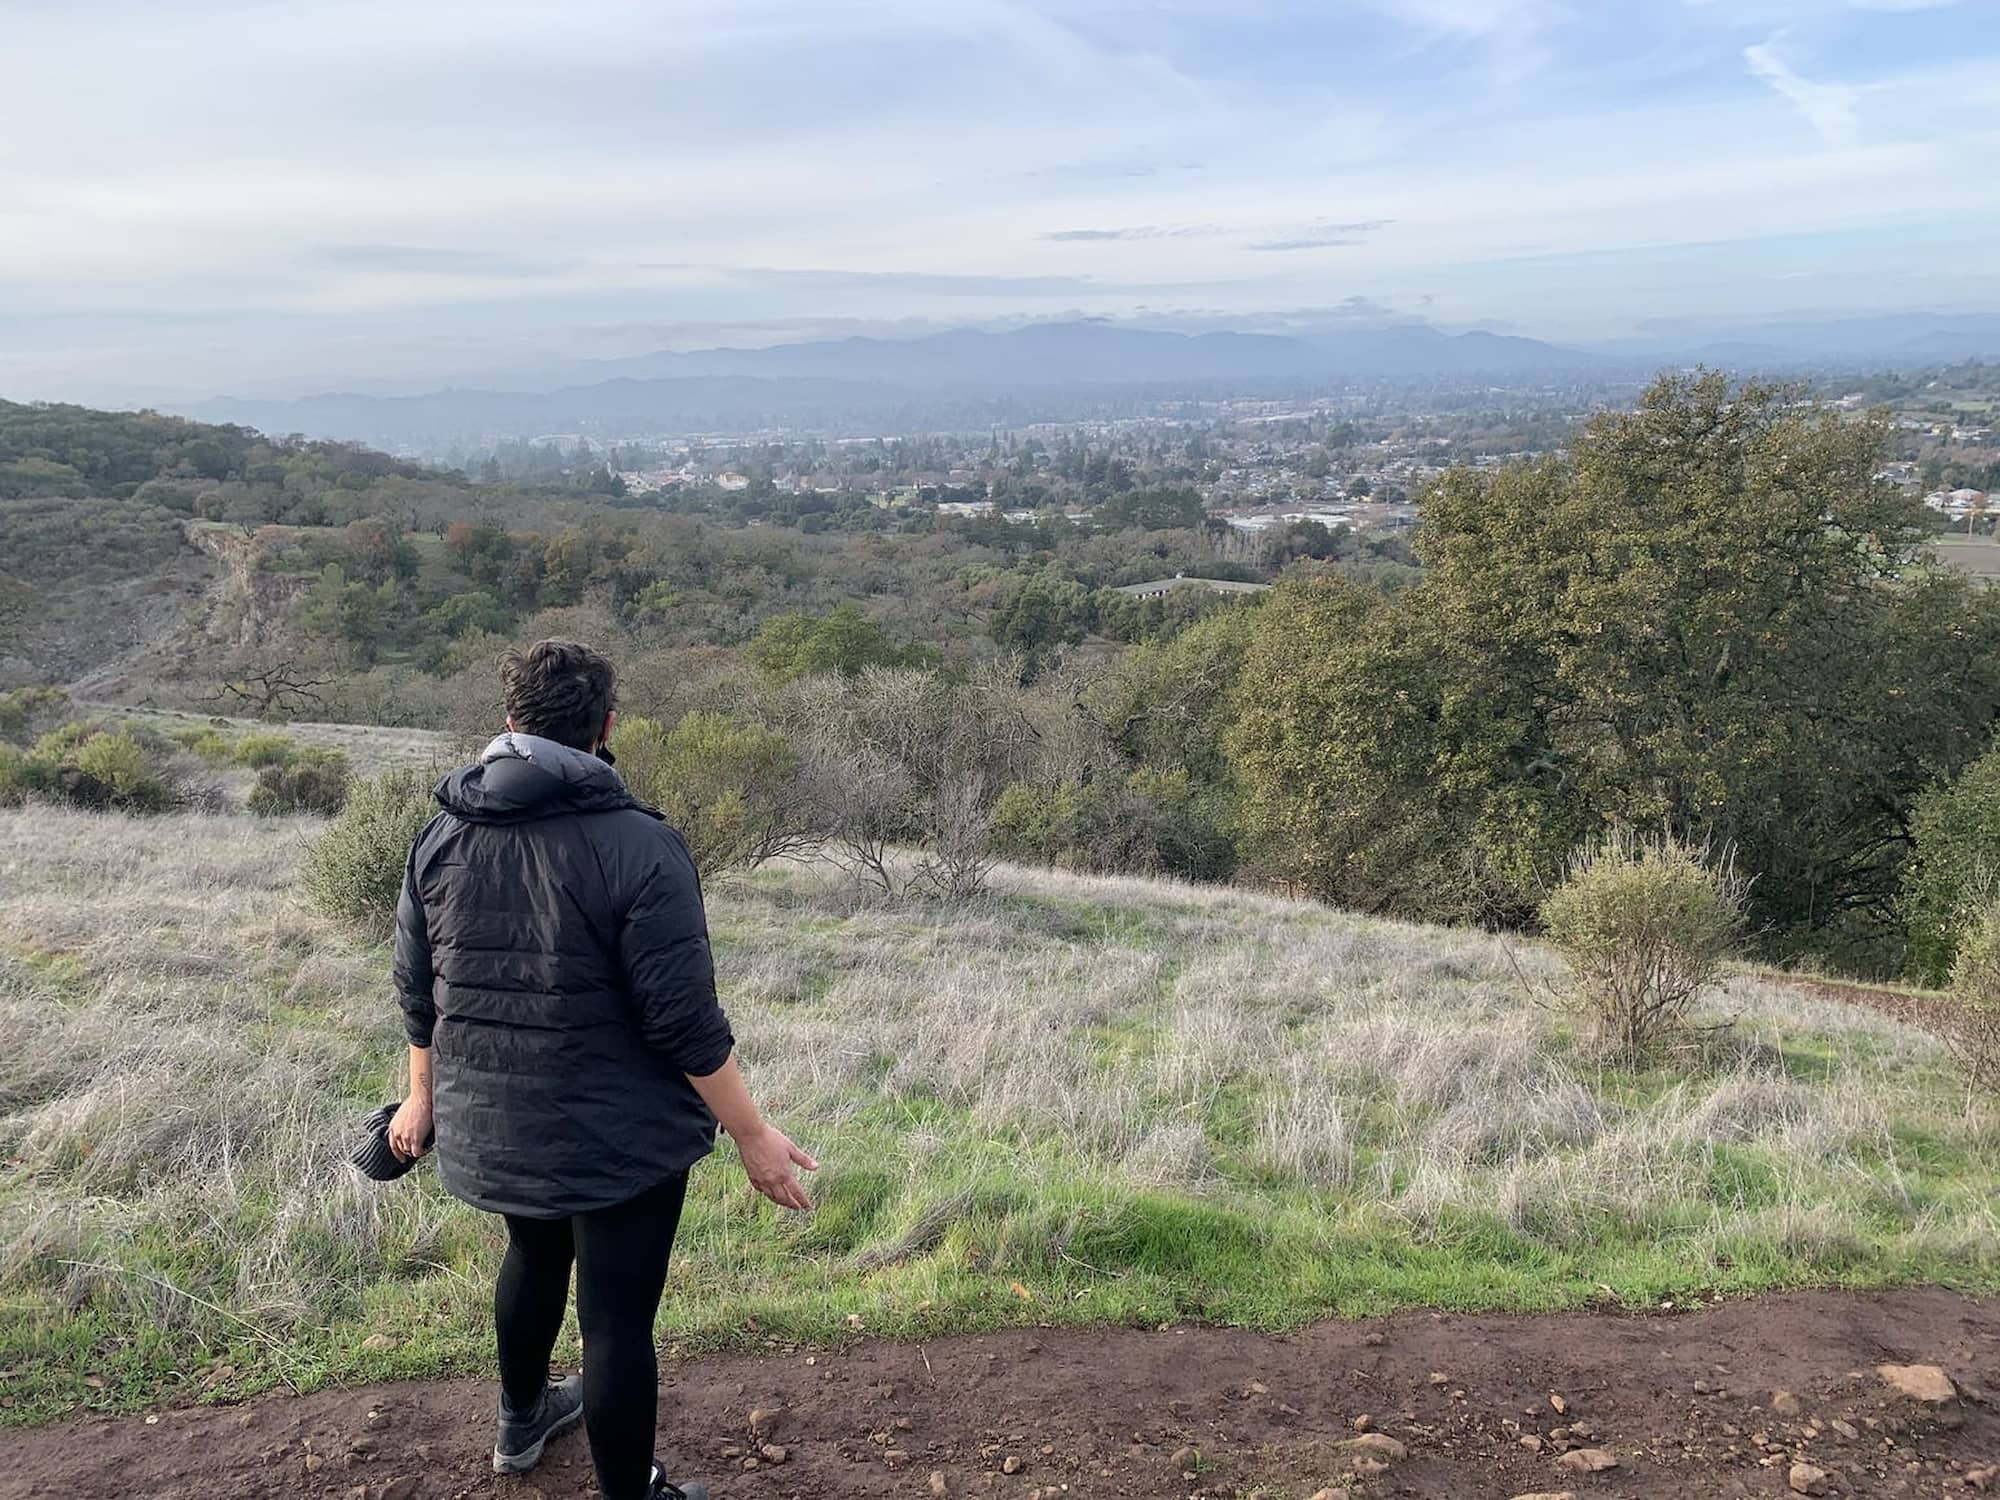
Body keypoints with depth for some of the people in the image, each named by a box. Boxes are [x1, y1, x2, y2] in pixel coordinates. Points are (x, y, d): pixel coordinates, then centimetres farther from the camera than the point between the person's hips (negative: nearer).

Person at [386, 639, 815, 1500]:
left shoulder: (442, 836, -2)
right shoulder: (638, 846, -21)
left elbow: (418, 991, 8)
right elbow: (685, 1022, -21)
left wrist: (423, 1096, 23)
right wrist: (753, 1136, -11)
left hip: (490, 1129, 7)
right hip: (619, 1136, -6)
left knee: (535, 1255, 30)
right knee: (618, 1317, 7)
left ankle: (522, 1421, 52)